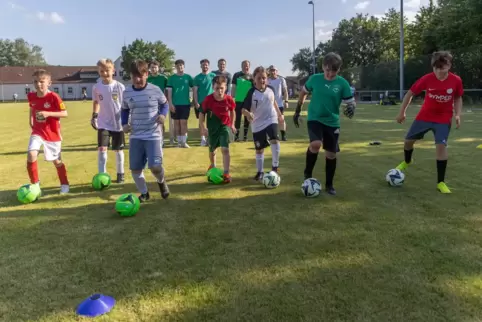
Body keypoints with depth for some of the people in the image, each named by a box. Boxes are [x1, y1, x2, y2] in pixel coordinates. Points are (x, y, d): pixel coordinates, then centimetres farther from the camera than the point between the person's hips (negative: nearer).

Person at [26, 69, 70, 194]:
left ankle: (65, 184, 30)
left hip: (52, 133, -3)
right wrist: (31, 122, 10)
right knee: (31, 155, -19)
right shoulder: (31, 96, -2)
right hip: (37, 132, 3)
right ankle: (35, 183, 0)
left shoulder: (53, 97, -17)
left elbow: (65, 113, -18)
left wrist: (48, 113, -29)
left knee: (56, 161, 8)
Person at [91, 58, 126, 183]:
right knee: (102, 148, -9)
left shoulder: (120, 86, -10)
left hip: (118, 123, -1)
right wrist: (94, 116, 6)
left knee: (118, 149, 10)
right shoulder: (96, 87, -3)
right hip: (103, 124, 1)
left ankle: (120, 173, 26)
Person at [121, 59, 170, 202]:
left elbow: (165, 104, 9)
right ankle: (144, 193, 26)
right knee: (135, 168, 4)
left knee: (155, 166, -14)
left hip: (154, 135, -3)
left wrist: (163, 114, -12)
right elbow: (124, 110, 17)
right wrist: (124, 123, 1)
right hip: (135, 136, 3)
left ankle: (161, 182, 22)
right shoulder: (127, 92, 2)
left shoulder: (155, 90, -6)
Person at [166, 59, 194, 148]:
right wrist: (170, 103, -8)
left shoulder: (188, 77, 4)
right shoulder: (172, 78, 3)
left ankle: (184, 141, 0)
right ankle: (179, 141, 15)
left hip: (186, 103, 0)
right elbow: (169, 91, 1)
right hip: (175, 104, 1)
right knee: (176, 122, 6)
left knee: (183, 122, -3)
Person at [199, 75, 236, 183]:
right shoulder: (208, 99, -19)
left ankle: (226, 173, -11)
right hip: (212, 127, 1)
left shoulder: (229, 99, -15)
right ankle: (213, 166, 48)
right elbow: (202, 113, -7)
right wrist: (202, 127, -11)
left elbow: (232, 111, 5)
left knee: (225, 149, -16)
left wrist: (232, 124, 11)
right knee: (212, 149, 19)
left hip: (225, 126, -1)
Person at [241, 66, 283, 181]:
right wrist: (248, 113, -40)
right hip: (257, 124, -1)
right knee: (259, 149, 9)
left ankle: (275, 166, -10)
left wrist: (279, 114, 23)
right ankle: (260, 171, 26)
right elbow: (243, 109, -18)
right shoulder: (251, 92, -15)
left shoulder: (270, 89, -3)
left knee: (274, 140, -25)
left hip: (271, 119, 1)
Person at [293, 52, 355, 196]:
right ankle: (308, 173, -3)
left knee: (331, 154, 5)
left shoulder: (342, 83, -7)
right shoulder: (315, 78, -5)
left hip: (332, 122, 1)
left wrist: (351, 107, -28)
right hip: (314, 118, -1)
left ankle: (329, 184, 24)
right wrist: (297, 111, 14)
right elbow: (303, 92, 12)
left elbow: (351, 101, -3)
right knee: (316, 144, -28)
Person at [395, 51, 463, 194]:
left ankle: (441, 182, -4)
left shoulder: (456, 81, -14)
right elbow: (410, 93, -4)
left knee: (441, 145, -15)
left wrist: (458, 115, -11)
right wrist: (402, 112, -4)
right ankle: (406, 162, 42)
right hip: (424, 116, 2)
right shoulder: (427, 79, -16)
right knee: (408, 140, 7)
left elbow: (458, 98, 3)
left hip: (444, 119, -1)